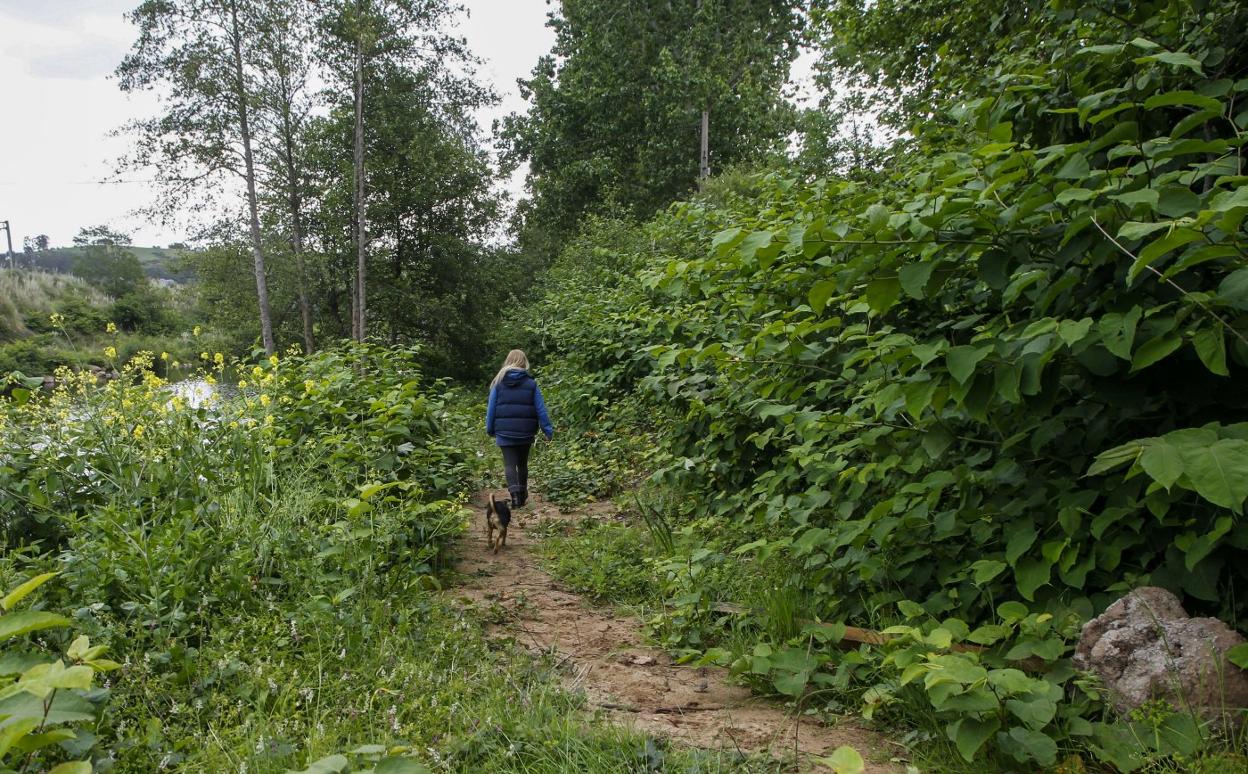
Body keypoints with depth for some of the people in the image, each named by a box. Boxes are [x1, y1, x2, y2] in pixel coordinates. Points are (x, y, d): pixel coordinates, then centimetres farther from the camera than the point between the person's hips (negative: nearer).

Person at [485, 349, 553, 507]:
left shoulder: (499, 383, -1)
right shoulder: (531, 383, -2)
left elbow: (491, 409, 2)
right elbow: (541, 409, -3)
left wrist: (490, 429, 11)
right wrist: (548, 430, 1)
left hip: (505, 431, -1)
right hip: (525, 432, 1)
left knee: (509, 464, -2)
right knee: (522, 463, 18)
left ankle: (514, 493, -23)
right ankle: (522, 495, 30)